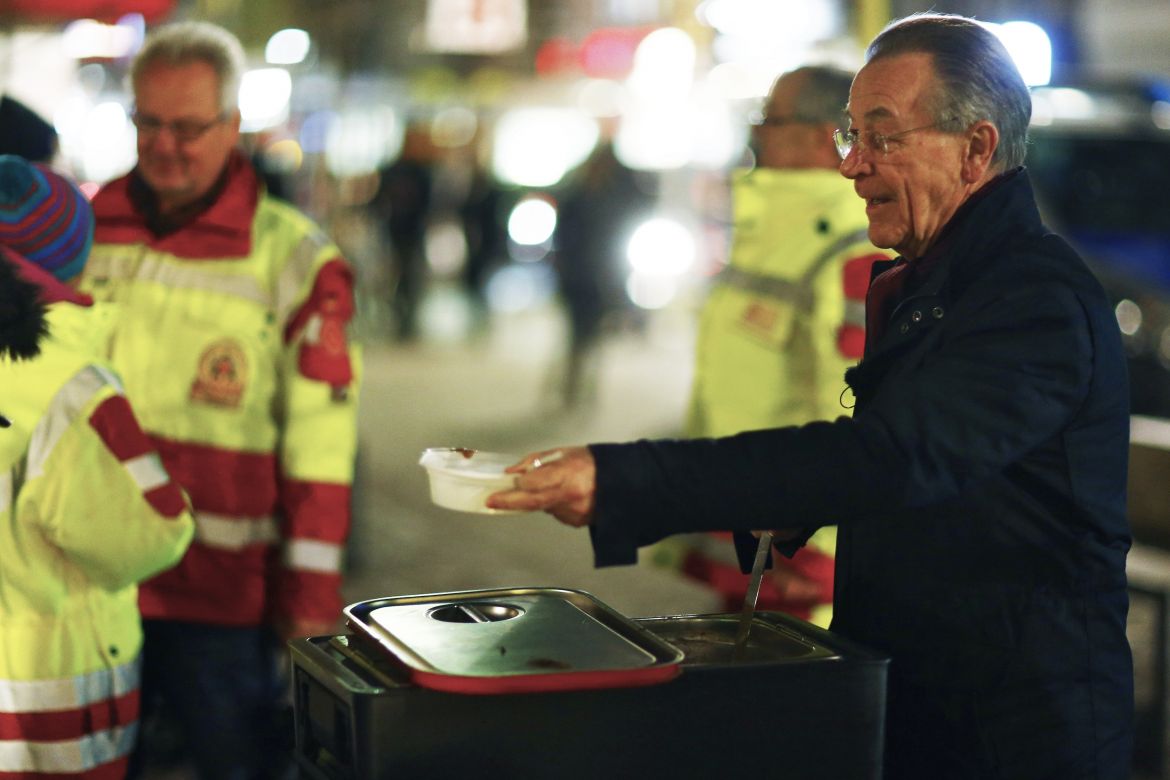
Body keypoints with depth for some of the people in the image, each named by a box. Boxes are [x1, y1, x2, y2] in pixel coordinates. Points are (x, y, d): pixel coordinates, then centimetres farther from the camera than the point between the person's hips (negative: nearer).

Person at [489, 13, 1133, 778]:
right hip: (906, 704, 9)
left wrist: (620, 481, -38)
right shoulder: (918, 285, 13)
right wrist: (789, 504, 0)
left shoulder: (1039, 299, -21)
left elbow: (893, 456, -33)